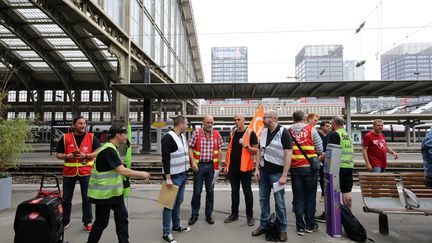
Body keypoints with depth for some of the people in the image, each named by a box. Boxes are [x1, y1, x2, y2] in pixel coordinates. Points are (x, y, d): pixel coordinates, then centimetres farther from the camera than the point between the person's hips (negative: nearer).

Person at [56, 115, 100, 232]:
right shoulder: (65, 138, 2)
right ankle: (65, 221, 31)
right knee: (66, 199, 12)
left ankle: (87, 222, 18)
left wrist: (86, 155, -15)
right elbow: (58, 154, 8)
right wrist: (66, 156, -13)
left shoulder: (91, 137, 0)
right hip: (69, 172, 2)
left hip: (86, 172, -1)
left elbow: (98, 152, -1)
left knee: (86, 199, 5)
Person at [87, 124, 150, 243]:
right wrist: (141, 174, -18)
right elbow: (123, 171, -28)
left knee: (122, 218, 11)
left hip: (115, 191, 9)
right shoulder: (108, 150, -23)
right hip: (104, 194, -9)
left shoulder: (112, 148, 8)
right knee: (101, 222, 7)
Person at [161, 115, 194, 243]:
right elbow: (165, 159, -20)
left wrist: (191, 163, 18)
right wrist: (168, 178, -21)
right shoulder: (168, 137, -16)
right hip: (174, 177, -8)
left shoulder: (182, 136, 11)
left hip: (183, 175, 8)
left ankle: (176, 225, 34)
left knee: (178, 201, 18)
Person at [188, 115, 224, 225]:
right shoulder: (196, 133, -4)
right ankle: (194, 215, 21)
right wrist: (193, 162, -12)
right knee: (197, 191, 5)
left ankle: (208, 214, 25)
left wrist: (219, 165, 5)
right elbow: (190, 148, -3)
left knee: (210, 191, 11)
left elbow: (219, 150, 7)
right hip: (199, 165, -2)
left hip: (211, 165, 2)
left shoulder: (216, 134, 3)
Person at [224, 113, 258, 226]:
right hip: (232, 167, 5)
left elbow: (256, 150, -9)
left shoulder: (250, 133, -7)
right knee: (234, 191, 13)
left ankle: (250, 216, 16)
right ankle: (234, 214, 25)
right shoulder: (232, 133, 10)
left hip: (245, 167, -5)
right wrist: (226, 164, 13)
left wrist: (246, 145, -25)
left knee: (247, 192, 4)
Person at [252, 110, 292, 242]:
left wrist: (284, 176, -19)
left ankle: (282, 229, 20)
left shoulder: (283, 132, -12)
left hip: (276, 173, -6)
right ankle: (263, 225, 27)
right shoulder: (264, 132, 7)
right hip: (263, 171, 6)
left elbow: (288, 154, -16)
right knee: (263, 199, 13)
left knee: (279, 202, 4)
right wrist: (257, 169, 6)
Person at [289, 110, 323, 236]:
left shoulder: (288, 131, -1)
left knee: (298, 198, 8)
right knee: (310, 197, 11)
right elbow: (320, 149, 0)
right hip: (309, 168, -1)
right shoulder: (311, 130, -3)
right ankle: (310, 225, 20)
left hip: (295, 168, 1)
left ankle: (300, 227, 13)